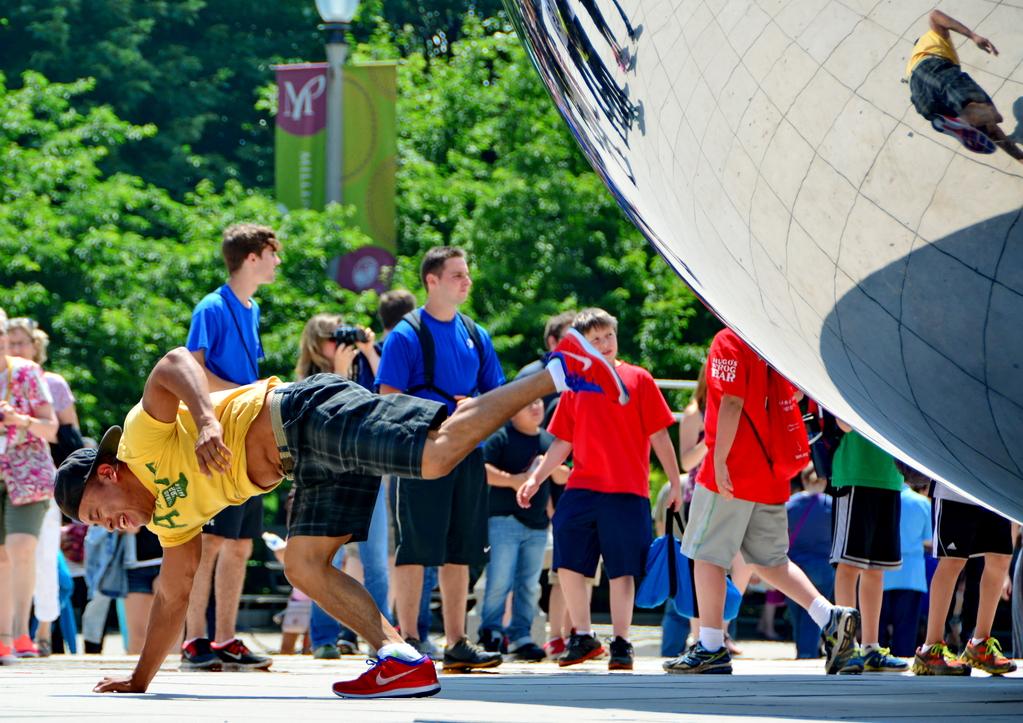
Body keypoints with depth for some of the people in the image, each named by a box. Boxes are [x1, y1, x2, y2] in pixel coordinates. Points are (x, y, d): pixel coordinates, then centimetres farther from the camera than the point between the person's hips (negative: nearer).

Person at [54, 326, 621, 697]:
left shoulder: (144, 437, 1)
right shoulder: (171, 519, 25)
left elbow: (175, 364, -15)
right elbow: (172, 597, 34)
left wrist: (205, 419, -32)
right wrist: (139, 679, 35)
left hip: (306, 418, -9)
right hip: (313, 466, 9)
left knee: (437, 455, -25)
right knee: (305, 567, -1)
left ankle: (559, 371, -24)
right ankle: (399, 659, -11)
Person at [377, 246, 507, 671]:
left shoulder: (476, 336, 14)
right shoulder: (407, 335, -4)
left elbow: (497, 395, 18)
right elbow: (389, 400, -9)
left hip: (467, 454, 6)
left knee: (460, 552, 7)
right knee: (415, 548, -5)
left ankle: (456, 644, 11)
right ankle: (408, 641, 0)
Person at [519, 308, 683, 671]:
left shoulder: (637, 380, 2)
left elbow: (659, 436, 3)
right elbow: (563, 443, 16)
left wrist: (675, 481, 1)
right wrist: (536, 479, 9)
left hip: (626, 491, -3)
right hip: (580, 490, 3)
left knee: (622, 571, -2)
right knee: (568, 565, 1)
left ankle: (621, 643, 7)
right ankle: (582, 636, 16)